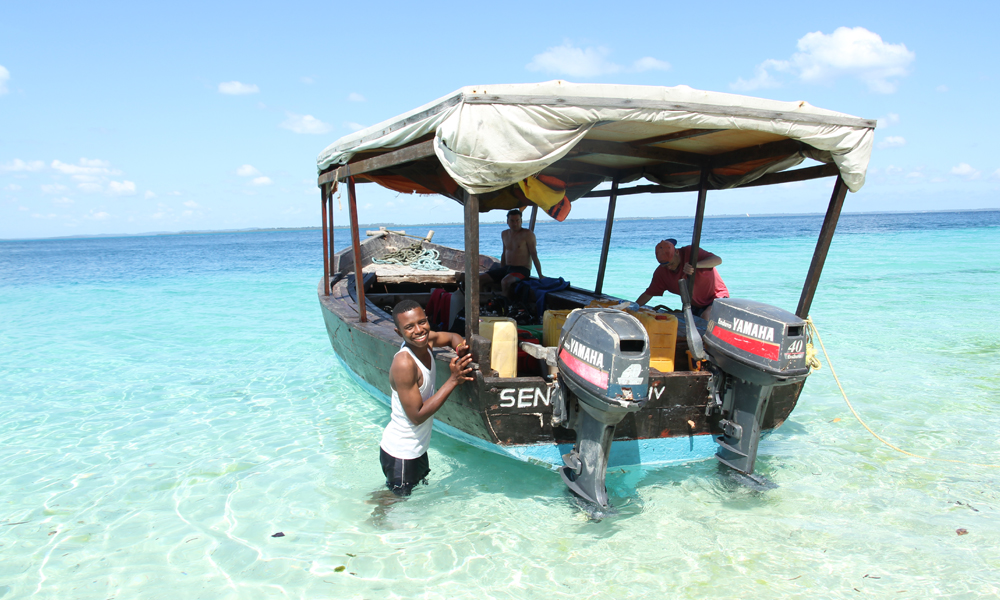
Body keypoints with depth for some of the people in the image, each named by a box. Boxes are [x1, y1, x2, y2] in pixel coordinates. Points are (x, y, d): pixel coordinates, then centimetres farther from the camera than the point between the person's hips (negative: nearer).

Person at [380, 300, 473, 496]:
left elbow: (453, 337, 13)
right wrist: (453, 380, -30)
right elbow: (417, 416, -28)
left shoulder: (426, 340, -9)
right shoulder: (404, 364, -31)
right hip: (401, 453, -8)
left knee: (420, 487, 30)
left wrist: (460, 349, -13)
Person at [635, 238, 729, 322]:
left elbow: (718, 260, -34)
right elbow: (648, 294, -5)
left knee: (706, 316, -31)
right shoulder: (661, 272, -9)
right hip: (693, 305, 5)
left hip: (716, 297, -5)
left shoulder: (690, 252, -22)